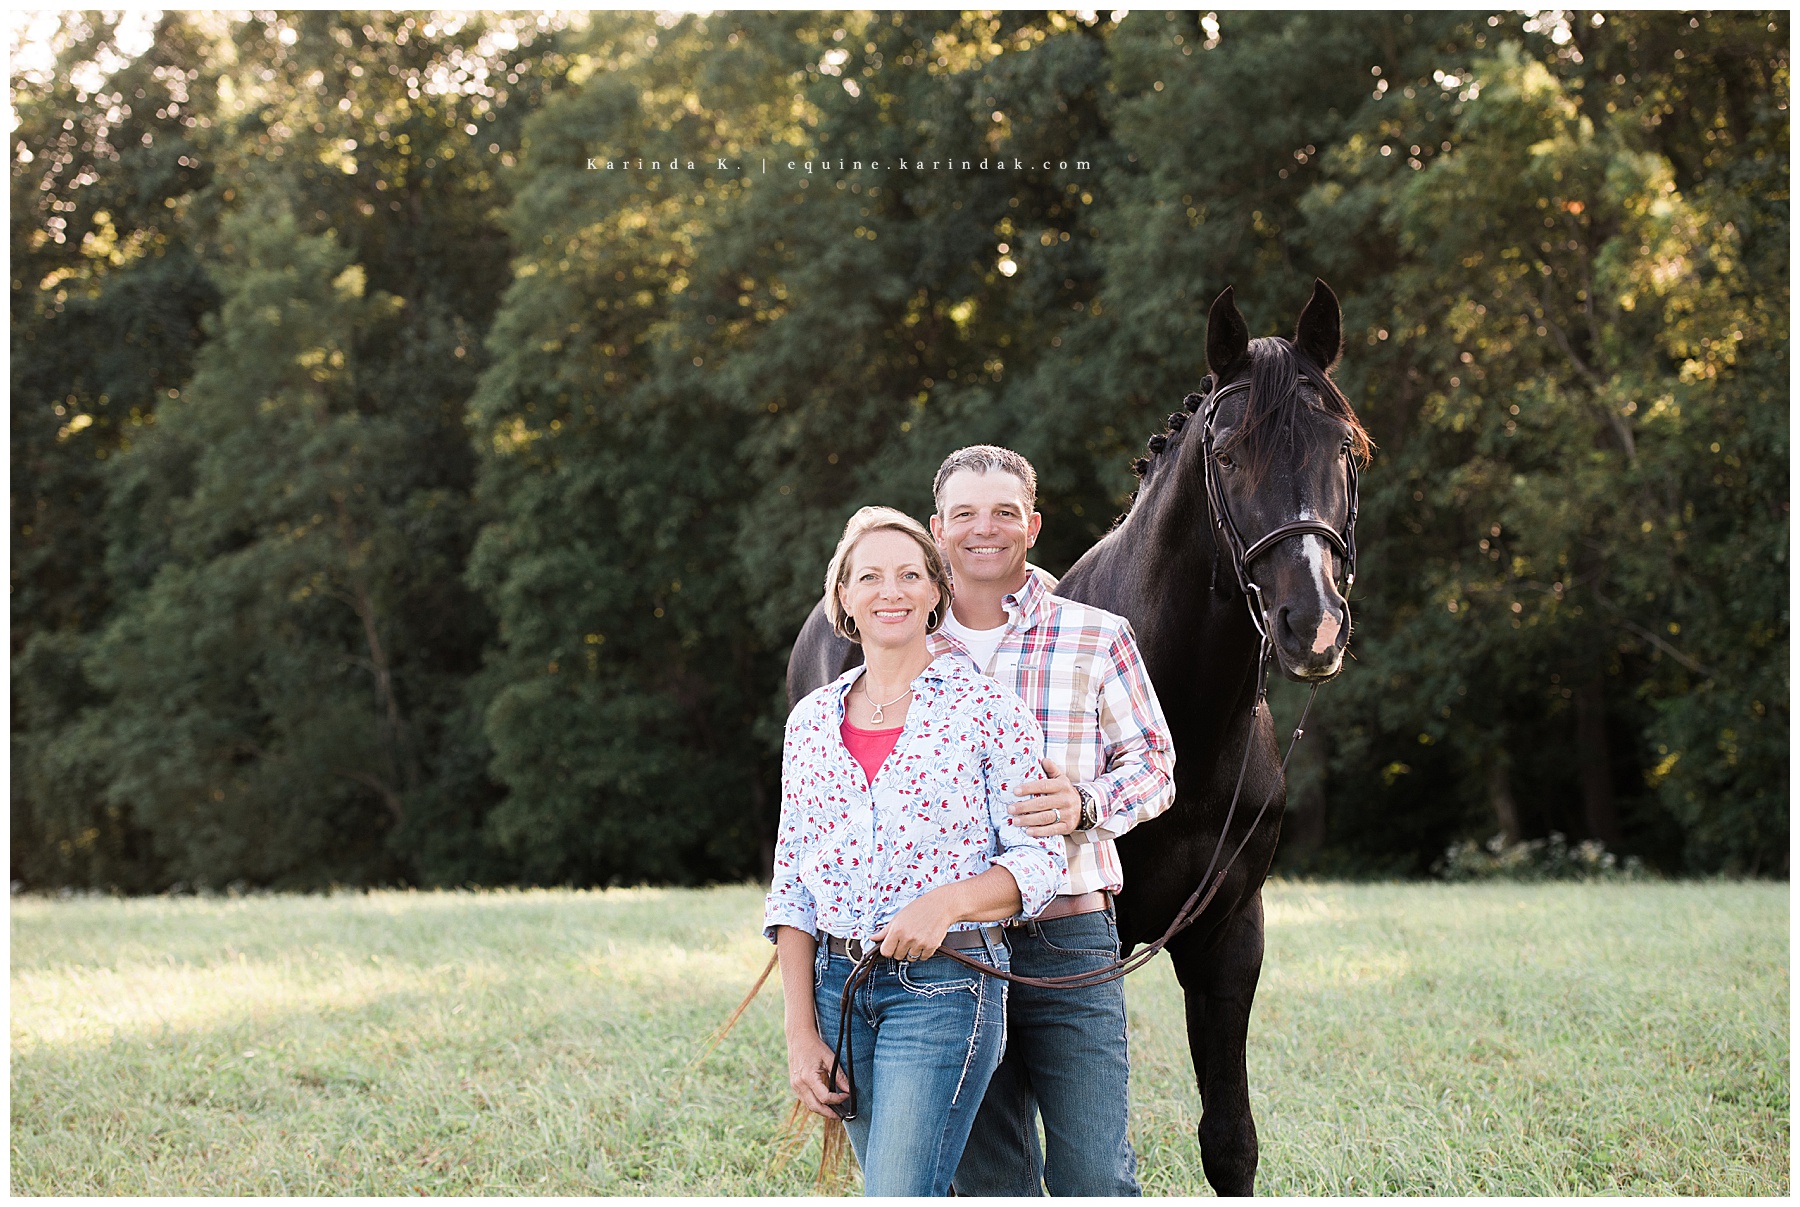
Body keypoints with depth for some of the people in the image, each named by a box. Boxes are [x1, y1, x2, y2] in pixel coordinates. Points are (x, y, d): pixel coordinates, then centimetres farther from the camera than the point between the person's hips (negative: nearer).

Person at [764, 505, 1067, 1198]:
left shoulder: (987, 709, -2)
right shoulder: (813, 720, 10)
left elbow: (1040, 860, -3)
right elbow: (792, 886, 10)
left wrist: (947, 901, -22)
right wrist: (801, 1034, 1)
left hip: (944, 986, -5)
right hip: (838, 985, 5)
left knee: (897, 1197, -15)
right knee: (919, 1194, 11)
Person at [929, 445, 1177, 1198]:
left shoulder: (1098, 638, 3)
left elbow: (1154, 765, 2)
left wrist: (1085, 805, -19)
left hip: (1067, 939, -3)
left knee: (1095, 1178, -8)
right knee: (989, 1182, 9)